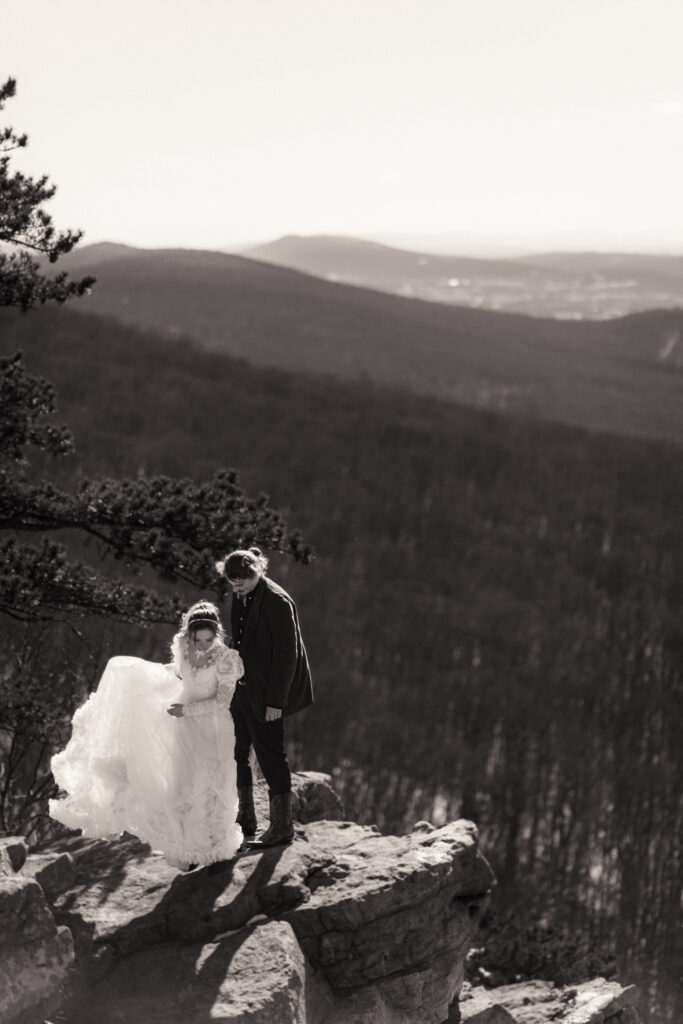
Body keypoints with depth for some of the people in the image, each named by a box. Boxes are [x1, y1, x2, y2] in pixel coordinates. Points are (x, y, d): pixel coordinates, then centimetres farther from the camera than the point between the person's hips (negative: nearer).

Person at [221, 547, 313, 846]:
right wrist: (232, 680, 16)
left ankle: (282, 826, 10)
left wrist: (276, 701, -18)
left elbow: (287, 653, -18)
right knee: (236, 753, 11)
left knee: (270, 755, -1)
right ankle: (245, 819, 23)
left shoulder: (276, 602, -19)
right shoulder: (242, 597, 6)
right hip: (242, 689, 8)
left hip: (265, 693, -8)